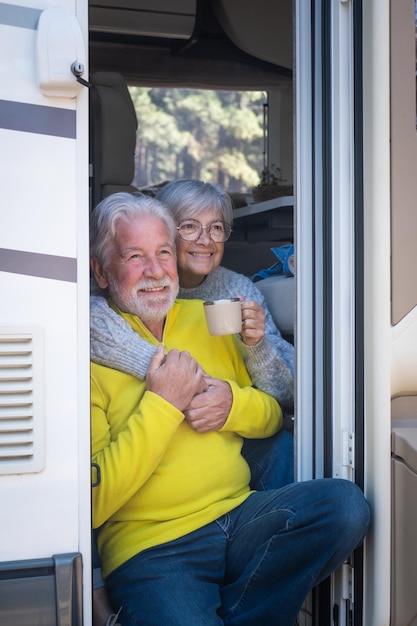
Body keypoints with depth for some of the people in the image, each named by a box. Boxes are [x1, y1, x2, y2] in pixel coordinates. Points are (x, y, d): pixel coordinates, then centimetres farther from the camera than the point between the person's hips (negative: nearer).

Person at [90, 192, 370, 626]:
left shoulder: (207, 319, 15)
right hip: (150, 546, -6)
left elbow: (274, 415, 21)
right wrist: (161, 405, -14)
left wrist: (235, 404, -2)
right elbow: (91, 504, -10)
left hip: (240, 513, 6)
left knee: (345, 504, -21)